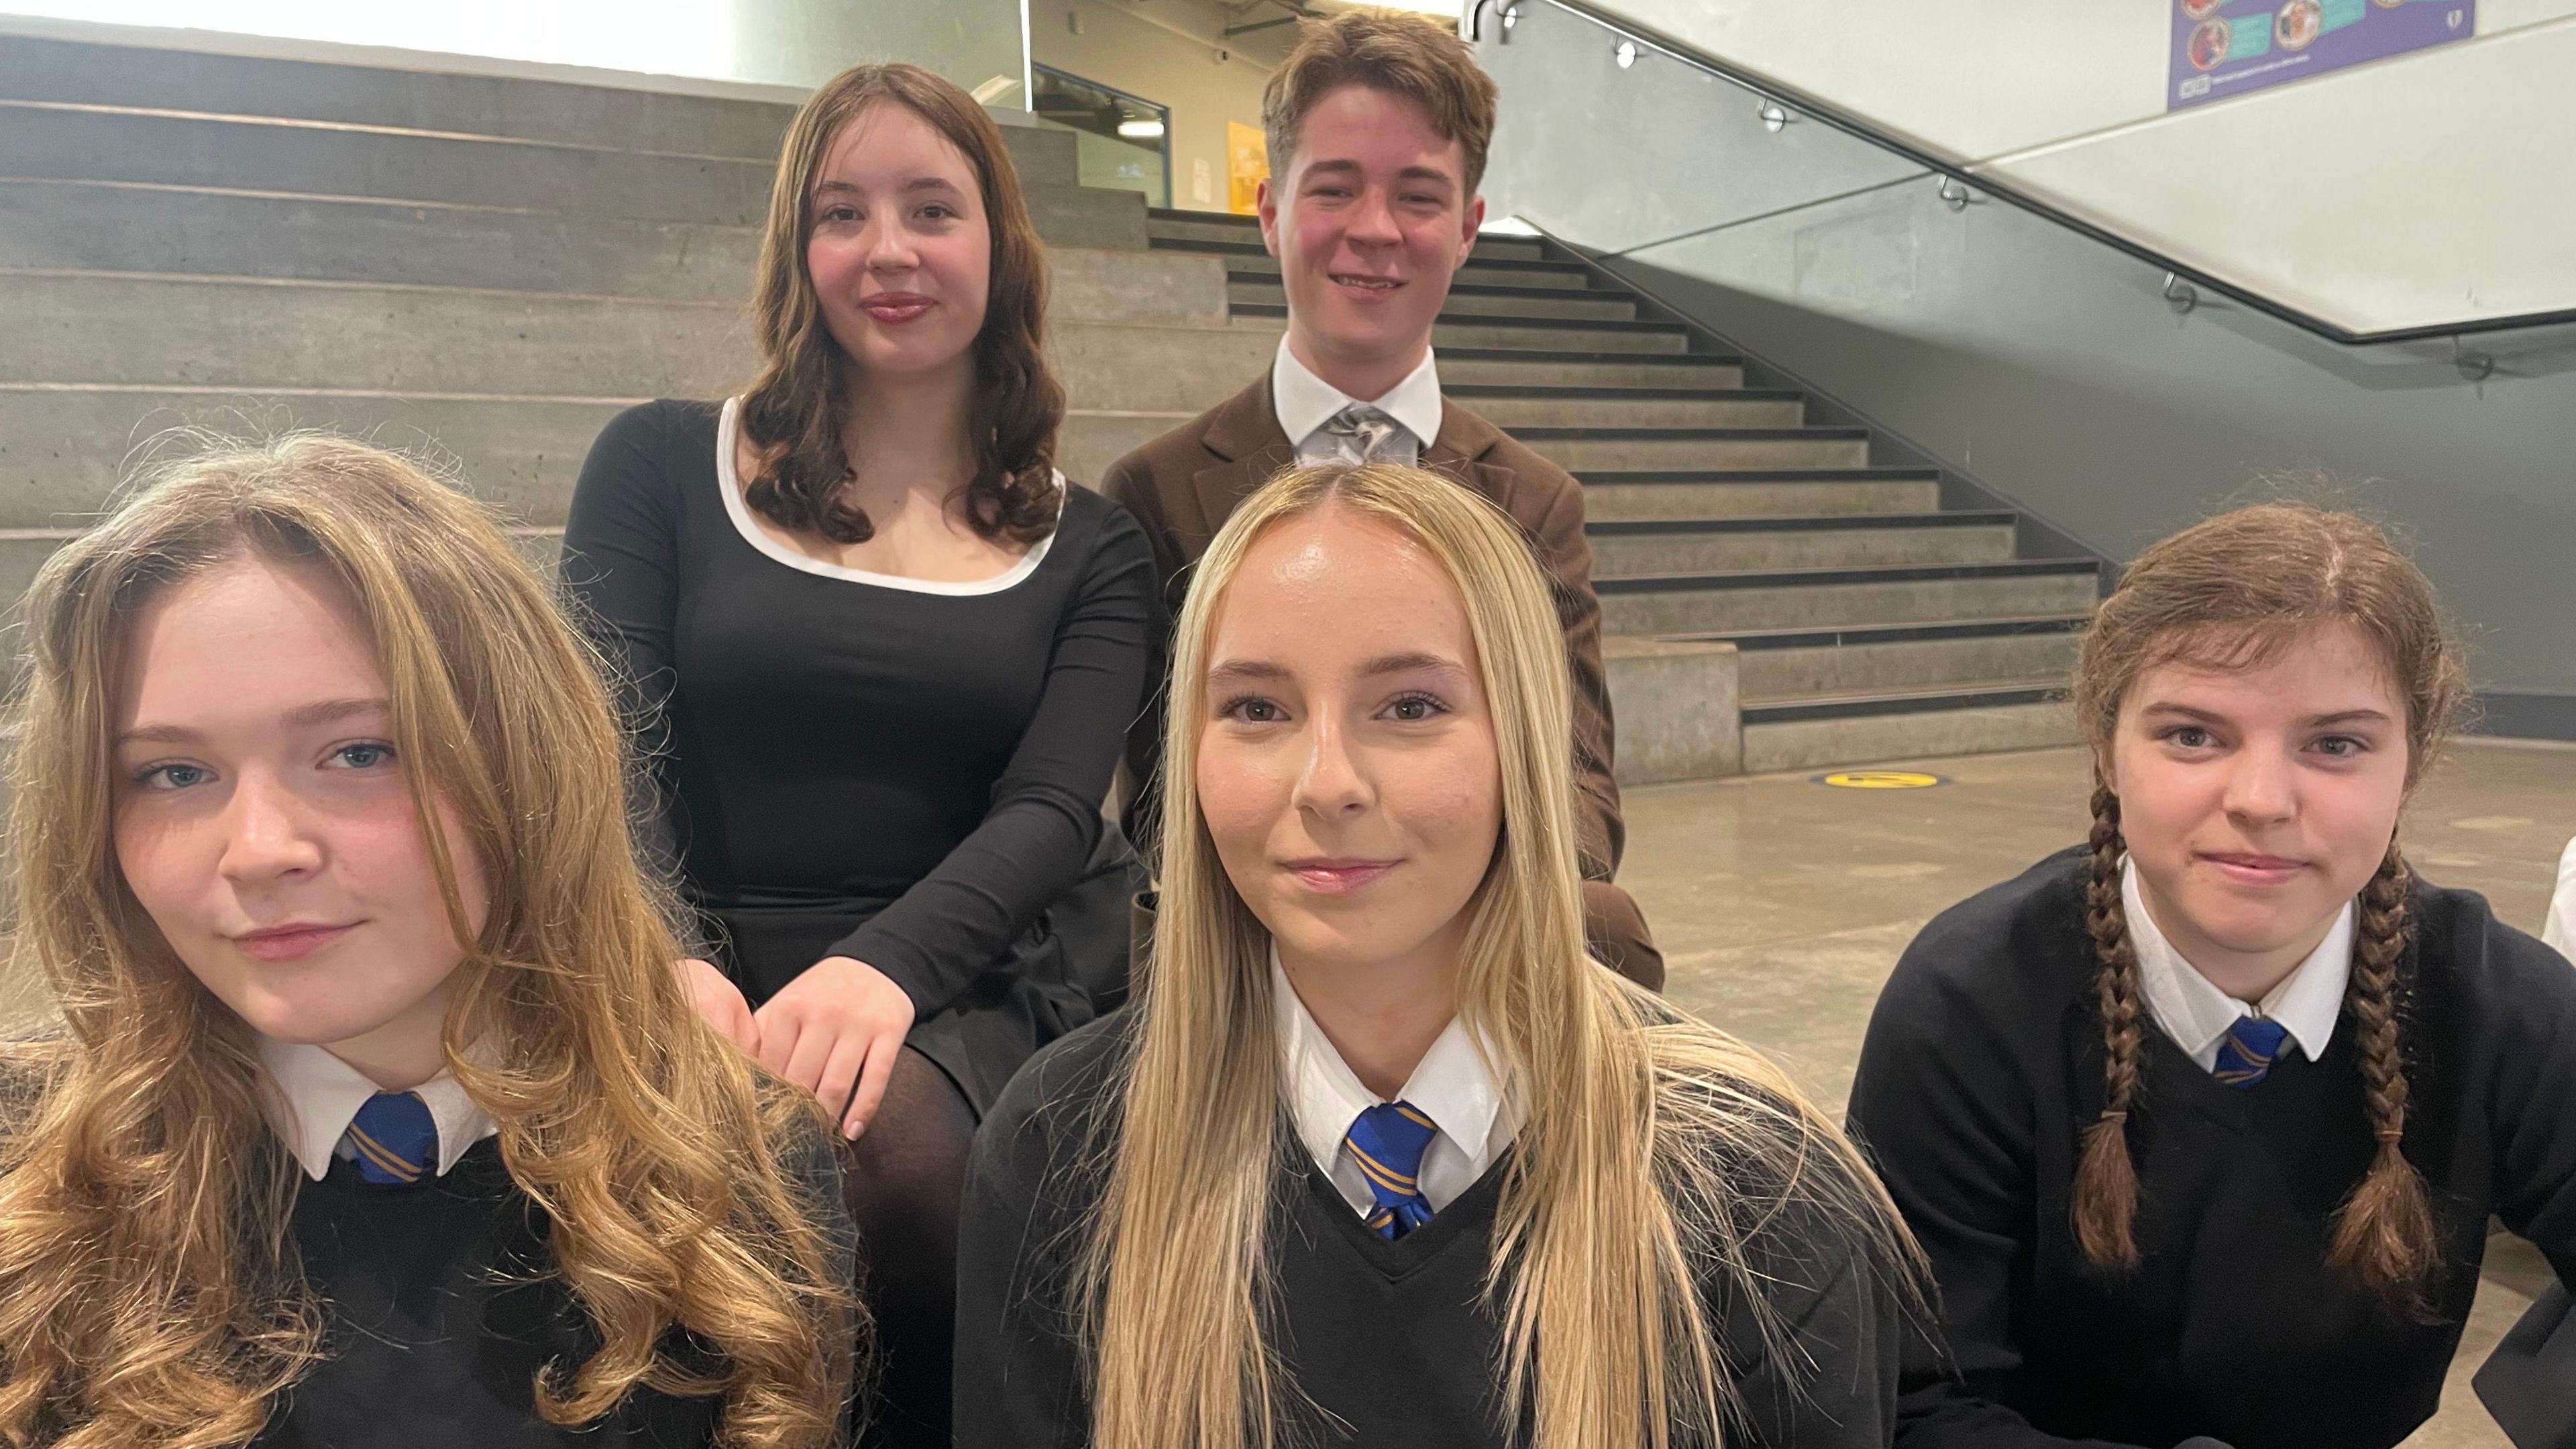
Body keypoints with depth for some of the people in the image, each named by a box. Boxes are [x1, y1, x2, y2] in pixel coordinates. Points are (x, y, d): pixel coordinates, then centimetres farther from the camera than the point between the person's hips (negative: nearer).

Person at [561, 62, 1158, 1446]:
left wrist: (883, 967, -22)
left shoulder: (1086, 547, 11)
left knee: (888, 1141, -33)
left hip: (954, 992, 1)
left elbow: (1052, 811, -2)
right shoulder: (663, 464, 10)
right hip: (701, 984, 0)